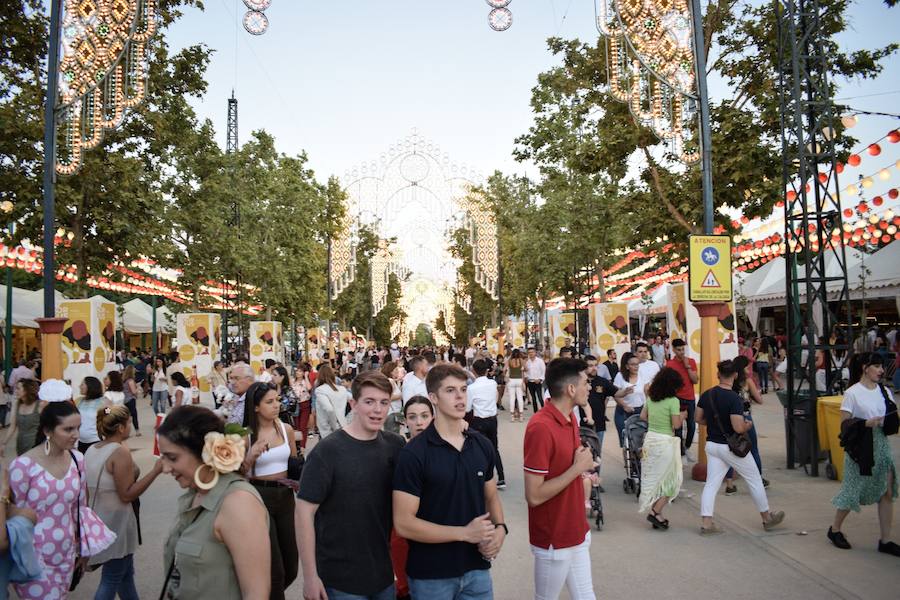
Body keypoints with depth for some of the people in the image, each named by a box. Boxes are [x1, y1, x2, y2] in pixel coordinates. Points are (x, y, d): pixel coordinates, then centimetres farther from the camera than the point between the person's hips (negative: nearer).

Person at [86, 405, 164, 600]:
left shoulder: (92, 450, 5)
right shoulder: (120, 452, -21)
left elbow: (91, 487, 12)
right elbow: (127, 495, -21)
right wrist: (155, 471, -21)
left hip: (99, 517, 9)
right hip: (116, 521, -9)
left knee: (125, 572, 21)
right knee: (112, 579, 5)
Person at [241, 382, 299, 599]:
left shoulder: (286, 429, 1)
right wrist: (251, 457, -22)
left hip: (285, 496, 4)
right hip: (259, 497, -4)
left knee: (290, 569, 12)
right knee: (275, 570, -4)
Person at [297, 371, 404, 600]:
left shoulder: (395, 445, -3)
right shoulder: (327, 451, -15)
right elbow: (305, 511, -14)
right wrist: (310, 577, -14)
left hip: (384, 573, 4)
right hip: (339, 580, -4)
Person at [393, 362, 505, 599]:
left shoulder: (483, 446, 2)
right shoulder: (413, 454, -15)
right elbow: (404, 523, -17)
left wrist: (500, 528, -6)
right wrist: (465, 533, -19)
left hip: (477, 568, 4)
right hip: (430, 575, -4)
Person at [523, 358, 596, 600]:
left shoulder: (570, 418, 2)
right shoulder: (541, 427, -25)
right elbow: (534, 496, -25)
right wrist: (577, 468, -21)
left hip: (578, 532, 8)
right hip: (554, 540, -8)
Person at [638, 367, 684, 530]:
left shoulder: (651, 398, 4)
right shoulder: (673, 401, -15)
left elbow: (642, 416, 11)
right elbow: (676, 425, -14)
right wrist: (682, 416, 4)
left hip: (650, 438, 6)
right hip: (665, 442, -6)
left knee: (654, 478, 15)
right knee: (671, 480, 9)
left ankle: (656, 513, 20)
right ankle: (655, 512, 4)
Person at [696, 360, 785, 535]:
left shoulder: (706, 395, -3)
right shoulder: (735, 399, -21)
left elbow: (698, 418, 5)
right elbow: (739, 428, -25)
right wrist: (748, 424, -4)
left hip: (712, 445, 5)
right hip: (731, 447, -5)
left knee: (711, 484, 8)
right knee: (755, 481, 15)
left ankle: (706, 523, 5)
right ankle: (767, 518, 32)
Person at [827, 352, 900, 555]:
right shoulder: (852, 393, -10)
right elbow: (844, 423, -11)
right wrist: (865, 423, -25)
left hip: (881, 445, 6)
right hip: (860, 447, -6)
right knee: (852, 492, 3)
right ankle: (835, 530, 22)